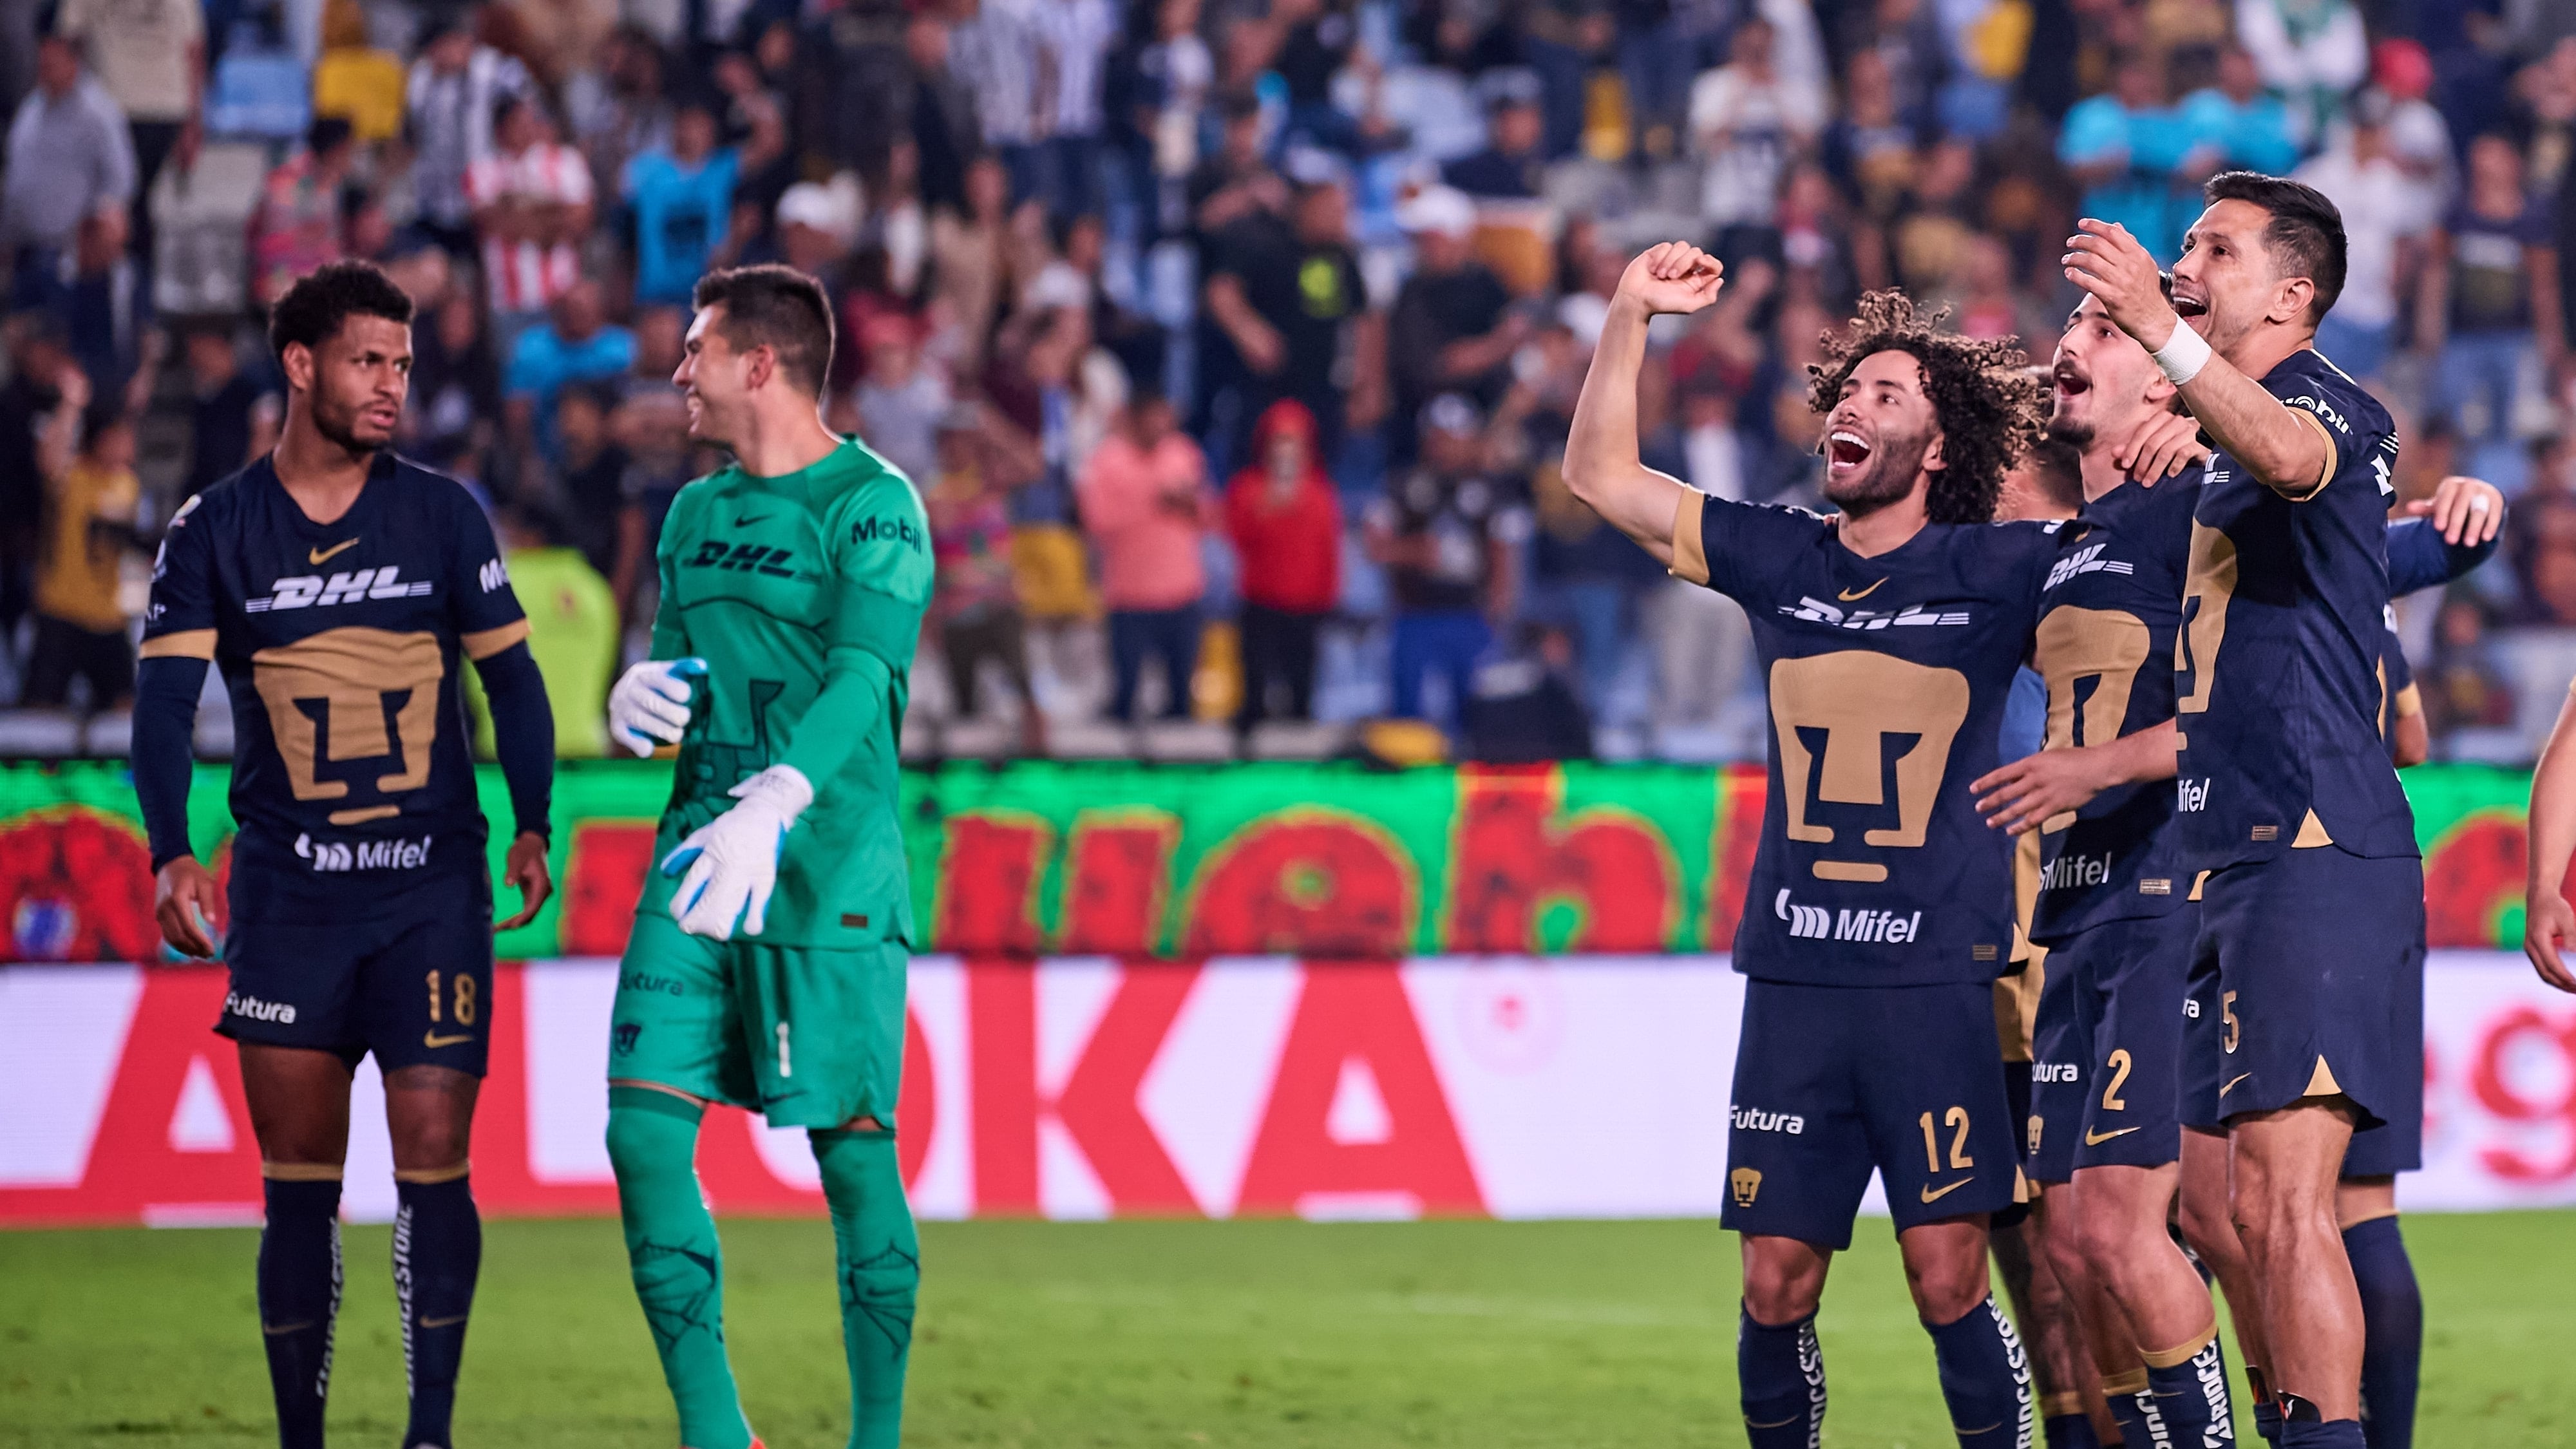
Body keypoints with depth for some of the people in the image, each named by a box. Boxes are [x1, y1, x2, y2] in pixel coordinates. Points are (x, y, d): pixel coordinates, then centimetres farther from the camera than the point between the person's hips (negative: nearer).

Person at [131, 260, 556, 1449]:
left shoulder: (441, 516, 5)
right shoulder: (214, 534, 2)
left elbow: (510, 677, 11)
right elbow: (165, 699, -6)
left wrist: (531, 825, 2)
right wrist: (171, 855, -20)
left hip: (435, 887, 0)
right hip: (285, 893, 0)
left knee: (432, 1167, -6)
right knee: (297, 1187, 2)